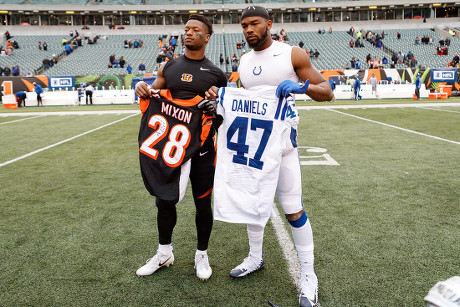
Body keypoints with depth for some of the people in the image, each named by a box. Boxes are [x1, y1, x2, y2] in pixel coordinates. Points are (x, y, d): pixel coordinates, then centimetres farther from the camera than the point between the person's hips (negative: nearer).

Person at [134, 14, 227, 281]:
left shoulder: (216, 74, 2)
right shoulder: (169, 67, 8)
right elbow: (154, 97, 17)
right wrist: (142, 90, -5)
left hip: (202, 147, -2)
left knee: (203, 203, 7)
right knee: (164, 200, 8)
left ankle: (202, 255, 28)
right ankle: (164, 253, 30)